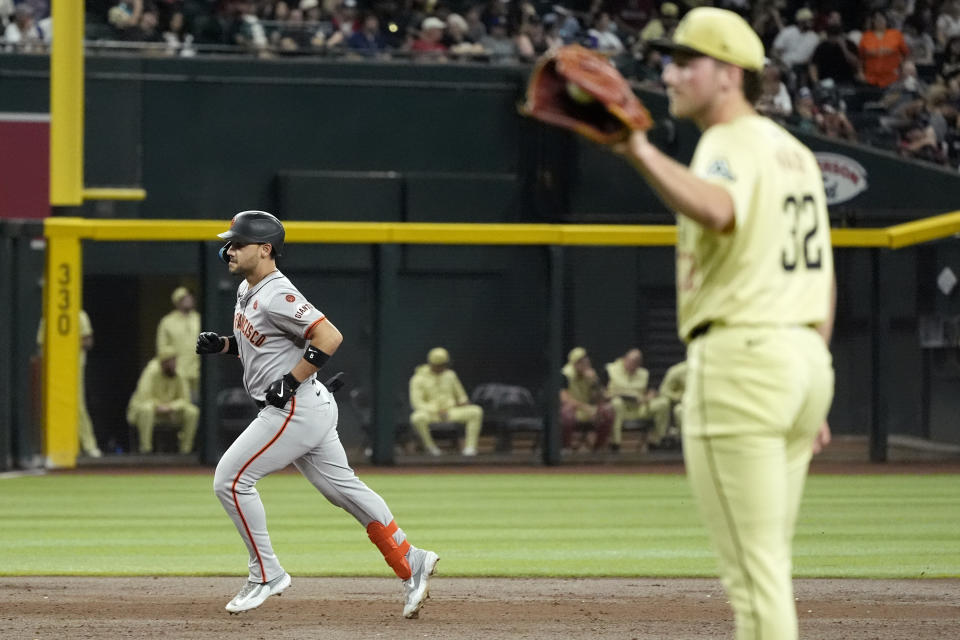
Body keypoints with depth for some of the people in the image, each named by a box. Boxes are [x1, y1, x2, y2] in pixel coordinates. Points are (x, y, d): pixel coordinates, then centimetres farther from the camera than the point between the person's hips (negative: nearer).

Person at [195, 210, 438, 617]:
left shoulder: (276, 296, -19)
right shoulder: (247, 291, 12)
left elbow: (330, 337, -25)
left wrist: (289, 382, -22)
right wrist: (222, 344, 9)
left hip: (296, 410, -10)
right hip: (300, 411, 10)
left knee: (231, 479, -8)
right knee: (344, 489, 12)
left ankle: (266, 574, 0)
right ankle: (410, 564, 14)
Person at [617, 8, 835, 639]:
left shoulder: (730, 145, -9)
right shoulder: (794, 152, 20)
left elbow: (717, 210, -34)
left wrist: (641, 153, -42)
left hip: (739, 357, -9)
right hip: (807, 354, 9)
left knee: (751, 565, -8)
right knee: (767, 563, 15)